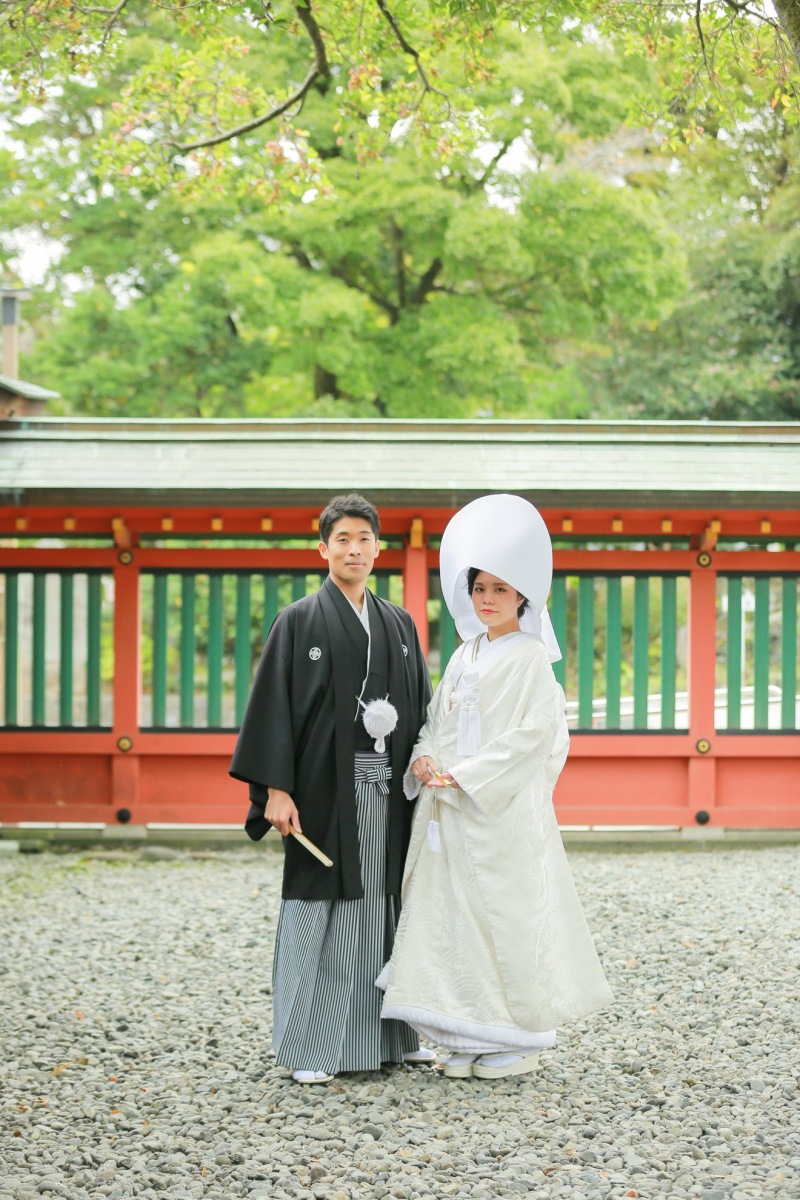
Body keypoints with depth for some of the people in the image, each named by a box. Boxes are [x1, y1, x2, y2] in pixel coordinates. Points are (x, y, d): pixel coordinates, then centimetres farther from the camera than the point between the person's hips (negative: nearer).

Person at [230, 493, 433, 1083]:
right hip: (325, 789, -4)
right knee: (321, 910, -3)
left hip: (388, 790, 4)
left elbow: (421, 708, 14)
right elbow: (274, 707, -6)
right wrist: (275, 789, -14)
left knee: (383, 907, 8)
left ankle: (388, 1034, 18)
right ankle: (310, 1046, 4)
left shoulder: (399, 624, 13)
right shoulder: (300, 622, -1)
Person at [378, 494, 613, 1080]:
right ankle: (471, 1038, 12)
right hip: (451, 810, 7)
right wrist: (425, 759, -3)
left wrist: (466, 774, -17)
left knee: (505, 912, -5)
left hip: (505, 810, -7)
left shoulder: (530, 657, -6)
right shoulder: (465, 656, 16)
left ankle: (519, 1041, 5)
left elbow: (532, 734, -14)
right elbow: (437, 719, 19)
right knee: (453, 914, 5)